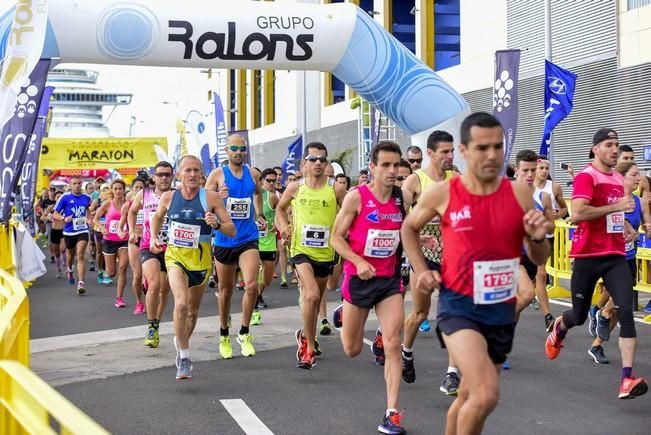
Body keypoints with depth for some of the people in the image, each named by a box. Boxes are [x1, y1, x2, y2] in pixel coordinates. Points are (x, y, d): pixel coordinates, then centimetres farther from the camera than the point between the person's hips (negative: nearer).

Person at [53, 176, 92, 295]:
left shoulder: (86, 198, 3)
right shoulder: (65, 198, -5)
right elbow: (55, 214, -2)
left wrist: (89, 218, 7)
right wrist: (64, 218, -21)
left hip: (82, 230, 0)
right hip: (69, 231, 0)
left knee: (80, 256, -14)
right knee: (70, 253, 21)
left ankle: (81, 283, -18)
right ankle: (70, 270, 55)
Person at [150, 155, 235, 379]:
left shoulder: (211, 198, -11)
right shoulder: (169, 197, -4)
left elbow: (232, 230, -12)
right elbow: (157, 216, 19)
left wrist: (217, 224, -29)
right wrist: (154, 238, 10)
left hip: (201, 259, 1)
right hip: (175, 256, -1)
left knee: (193, 310, 17)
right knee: (181, 304, -23)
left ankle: (181, 342, 46)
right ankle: (184, 358, -14)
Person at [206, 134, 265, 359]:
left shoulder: (254, 174, 5)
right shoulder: (217, 174, -3)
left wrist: (260, 216, 12)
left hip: (248, 239, 1)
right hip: (224, 239, -1)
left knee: (252, 285, -16)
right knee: (225, 290, 11)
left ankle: (244, 333, 1)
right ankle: (224, 336, 28)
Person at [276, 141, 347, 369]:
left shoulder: (336, 189, -7)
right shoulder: (295, 188, -3)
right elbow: (280, 208, 16)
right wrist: (284, 226, -1)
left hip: (326, 252, 2)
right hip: (301, 250, -2)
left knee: (315, 299, 18)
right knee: (311, 295, -22)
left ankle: (306, 336, 46)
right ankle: (309, 347, -10)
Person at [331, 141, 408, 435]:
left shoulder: (402, 198, -1)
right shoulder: (356, 197, -12)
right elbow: (337, 238, -9)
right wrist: (359, 262, -23)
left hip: (390, 279, 2)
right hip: (359, 278, -2)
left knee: (393, 346, -10)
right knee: (352, 350, 13)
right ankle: (342, 314, 49)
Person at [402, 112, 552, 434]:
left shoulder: (520, 194, -2)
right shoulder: (442, 194, -7)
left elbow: (539, 259, 7)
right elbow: (409, 228, 14)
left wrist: (538, 238, -14)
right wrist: (421, 270, 2)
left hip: (502, 309, 4)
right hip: (459, 305, -4)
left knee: (470, 395, 18)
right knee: (486, 395, -23)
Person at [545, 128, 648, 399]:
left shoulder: (618, 178, 13)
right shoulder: (586, 177, -12)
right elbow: (577, 214, -27)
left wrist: (626, 226, 13)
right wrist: (616, 206, -23)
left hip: (616, 256, 5)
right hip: (588, 256, -5)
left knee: (626, 311, -13)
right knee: (579, 316, 10)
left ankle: (627, 380, -16)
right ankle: (559, 328, 49)